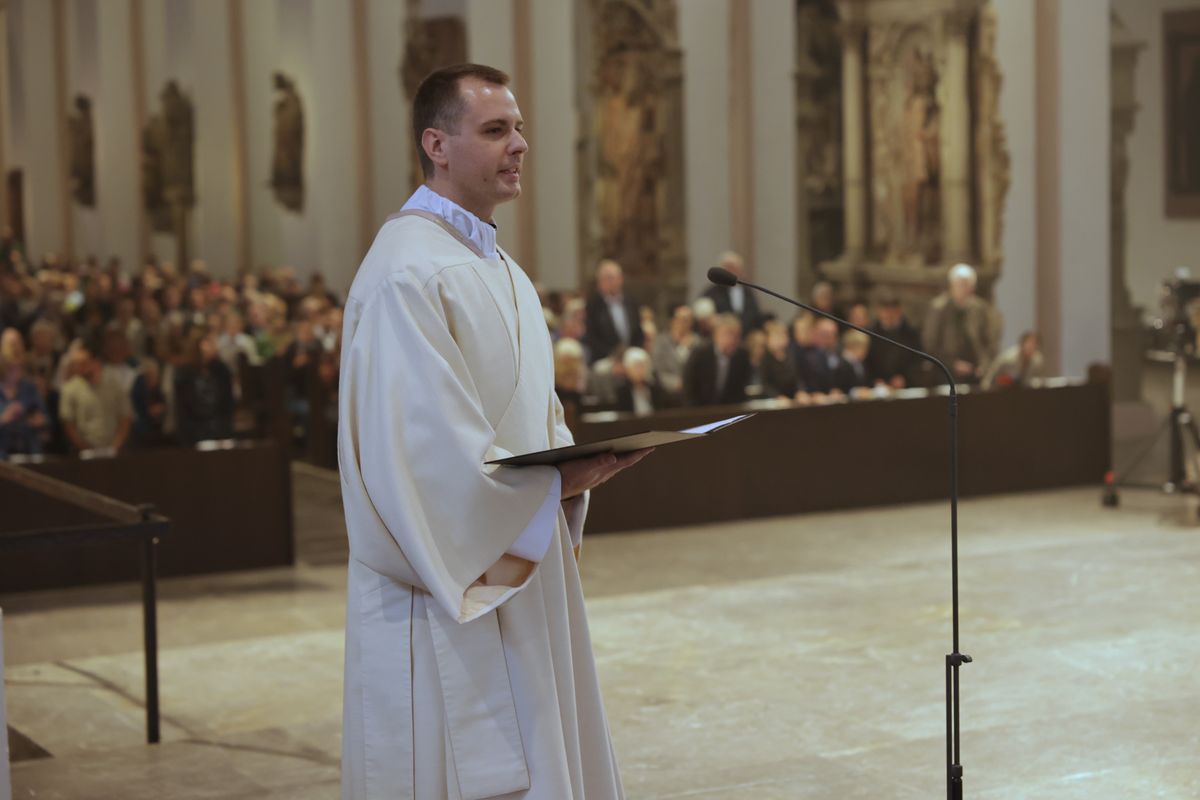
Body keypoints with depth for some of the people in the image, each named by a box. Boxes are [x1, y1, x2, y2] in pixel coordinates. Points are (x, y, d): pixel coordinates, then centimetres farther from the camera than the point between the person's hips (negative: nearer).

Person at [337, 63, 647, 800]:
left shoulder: (499, 268, 14)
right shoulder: (407, 271, -16)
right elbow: (419, 444, -23)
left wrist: (577, 462, -3)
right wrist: (557, 481, -23)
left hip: (517, 578, 9)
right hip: (449, 592, -9)